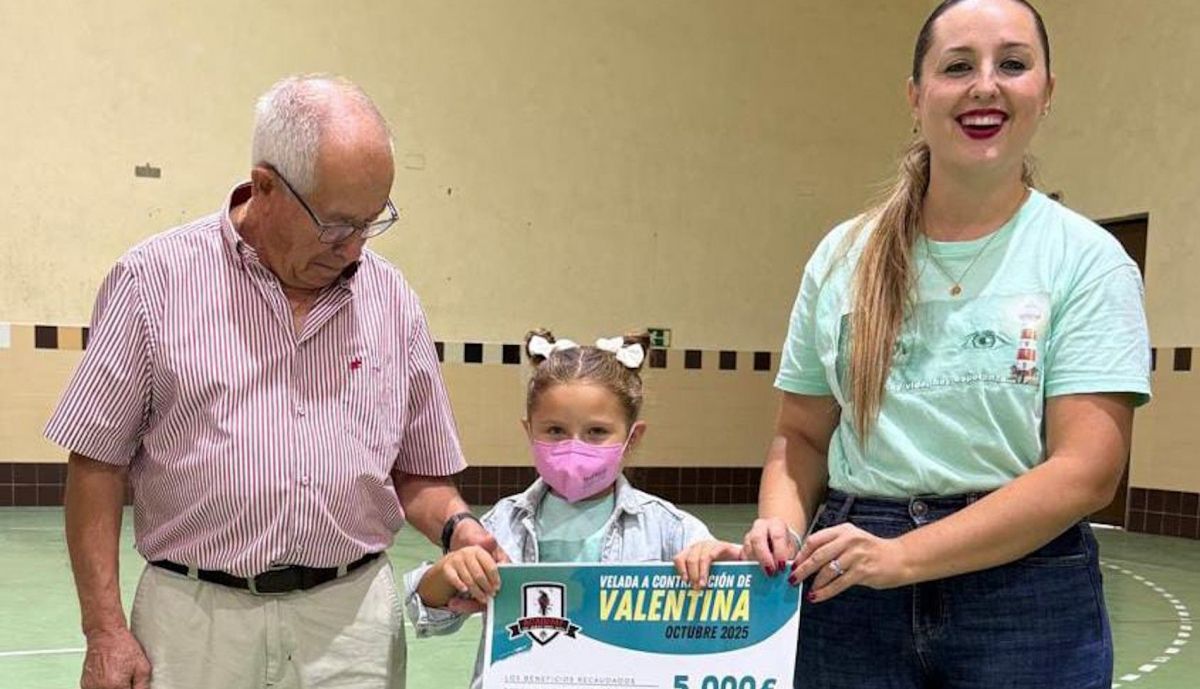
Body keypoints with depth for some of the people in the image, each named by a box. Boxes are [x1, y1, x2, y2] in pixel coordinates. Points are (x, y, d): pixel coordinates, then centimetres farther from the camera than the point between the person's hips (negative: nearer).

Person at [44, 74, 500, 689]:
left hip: (354, 621, 2)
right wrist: (105, 629, -7)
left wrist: (455, 526, -8)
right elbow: (97, 461, -3)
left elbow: (417, 471, 11)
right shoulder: (155, 278, -5)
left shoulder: (391, 298, 3)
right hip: (195, 619, -2)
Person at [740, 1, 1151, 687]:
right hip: (851, 597, 3)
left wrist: (902, 554, -21)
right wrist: (781, 527, -11)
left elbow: (1086, 470, -13)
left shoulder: (1086, 259, -5)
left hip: (1027, 599, -2)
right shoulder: (843, 258, 4)